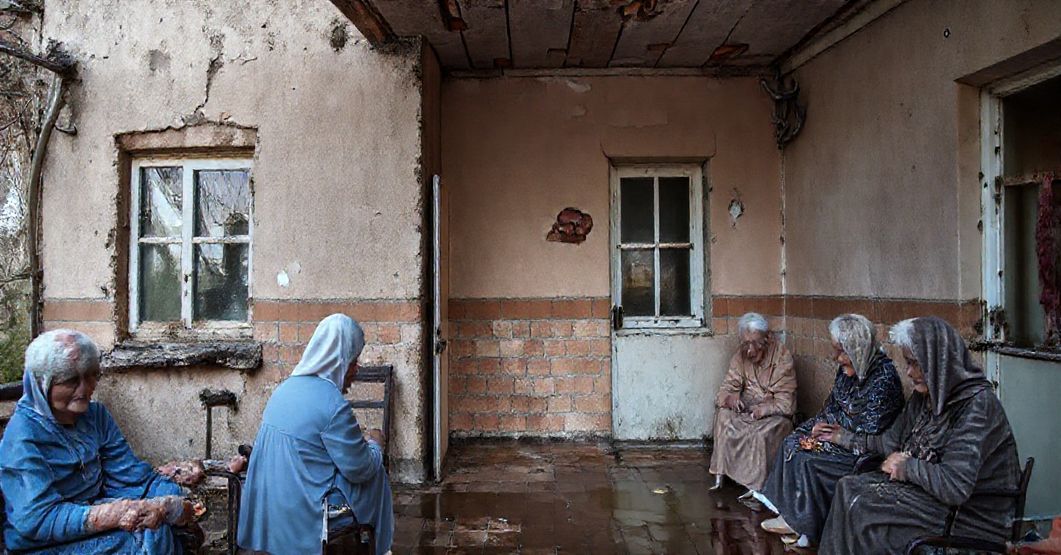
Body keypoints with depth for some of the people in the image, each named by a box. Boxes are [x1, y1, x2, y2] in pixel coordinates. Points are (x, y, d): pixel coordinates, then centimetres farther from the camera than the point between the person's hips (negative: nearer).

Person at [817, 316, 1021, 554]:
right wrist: (848, 438, 24)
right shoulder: (925, 396, 5)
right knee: (849, 488, -9)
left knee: (860, 506, -19)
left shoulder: (978, 404, -22)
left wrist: (907, 467, -13)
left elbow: (955, 486, -28)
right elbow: (894, 441, 19)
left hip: (973, 516, -8)